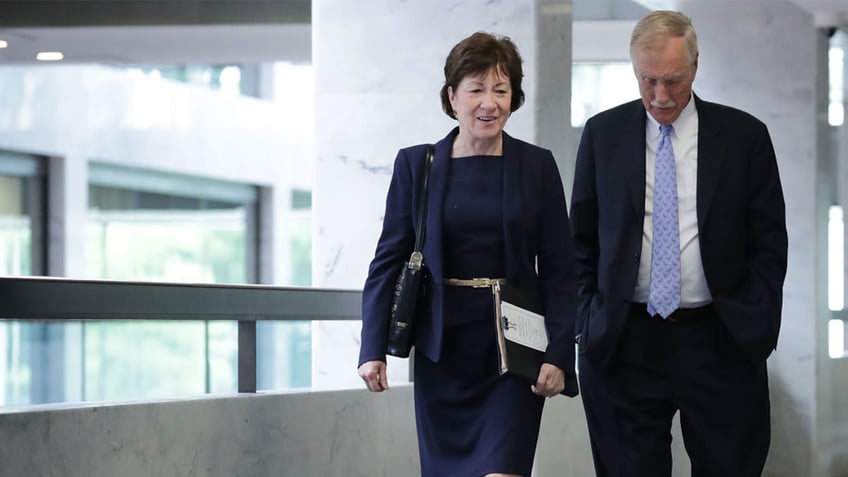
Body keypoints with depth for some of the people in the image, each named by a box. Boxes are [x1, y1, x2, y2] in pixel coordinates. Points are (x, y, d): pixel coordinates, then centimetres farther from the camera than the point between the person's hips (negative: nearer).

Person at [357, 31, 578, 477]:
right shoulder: (416, 164, 3)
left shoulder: (537, 165, 2)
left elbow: (559, 270, 1)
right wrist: (373, 349, -6)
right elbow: (389, 260, 3)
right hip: (442, 349, 1)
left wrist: (558, 355, -8)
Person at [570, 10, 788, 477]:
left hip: (719, 344, -1)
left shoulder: (745, 135, 2)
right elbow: (582, 239, 11)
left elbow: (769, 244, 4)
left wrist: (755, 329, -4)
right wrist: (586, 323, 2)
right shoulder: (603, 134, 6)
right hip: (622, 345, 1)